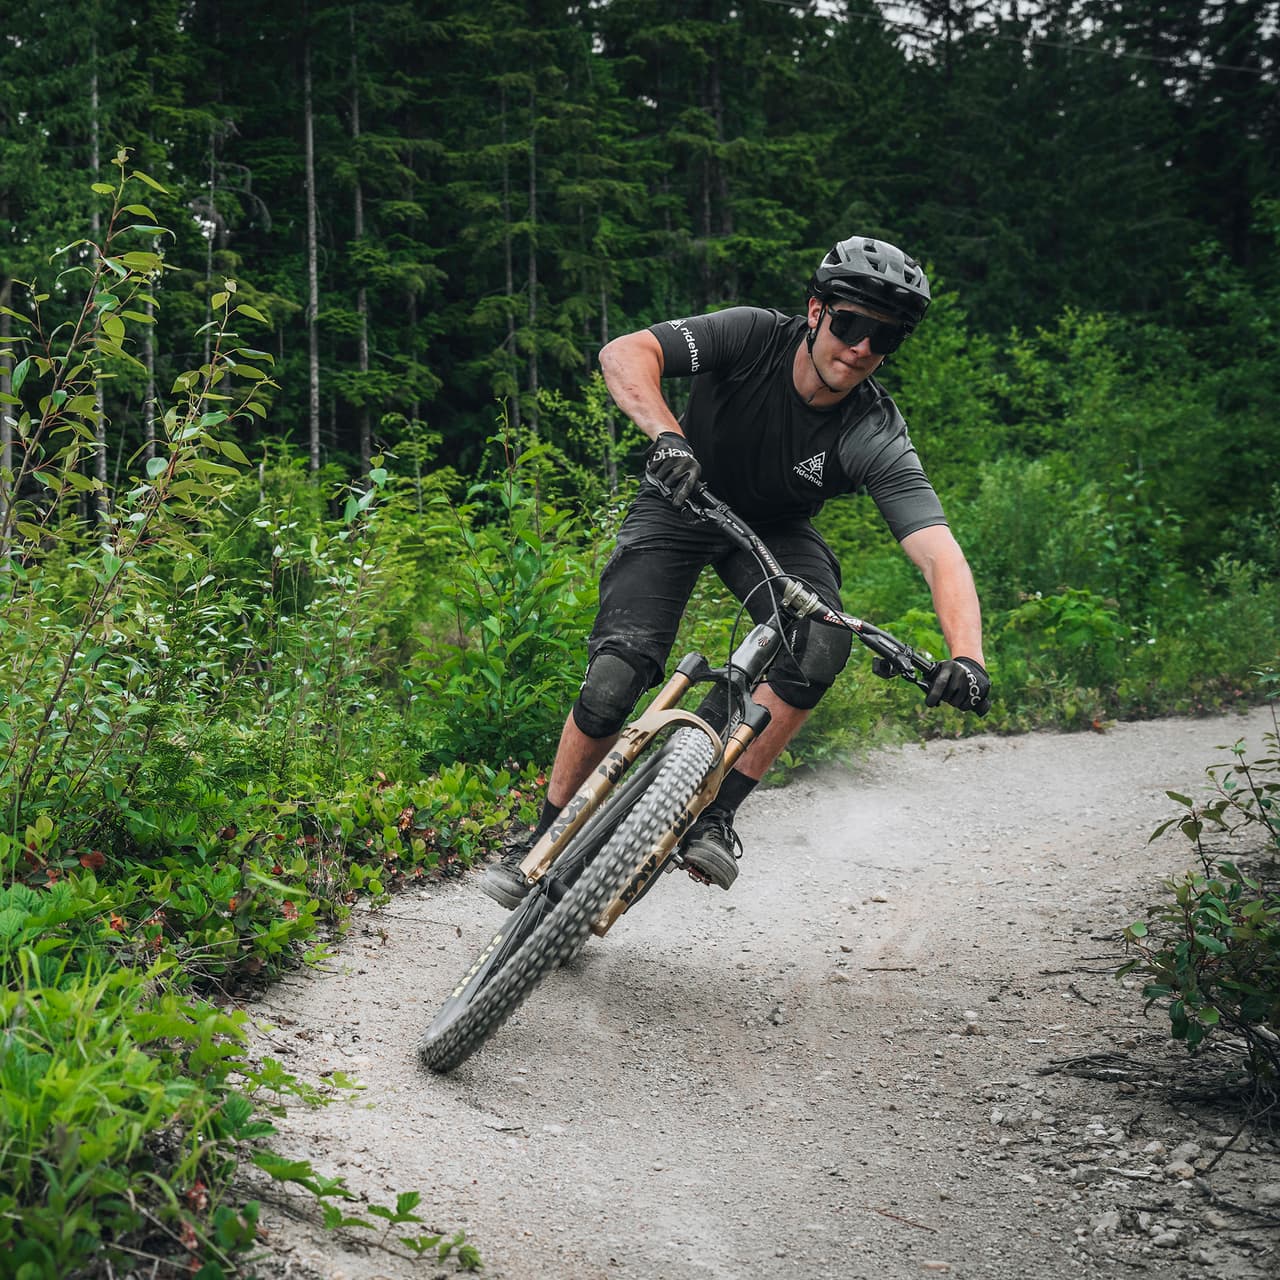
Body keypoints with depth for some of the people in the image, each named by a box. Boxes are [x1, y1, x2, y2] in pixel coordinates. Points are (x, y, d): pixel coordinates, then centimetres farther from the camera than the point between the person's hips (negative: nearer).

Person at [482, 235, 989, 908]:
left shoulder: (876, 436, -27)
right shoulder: (753, 336, -27)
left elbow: (940, 554, -37)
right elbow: (624, 353, -38)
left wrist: (966, 656, -54)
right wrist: (666, 434, -57)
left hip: (775, 530, 1)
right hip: (680, 506, -1)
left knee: (822, 645, -29)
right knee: (616, 677, -18)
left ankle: (715, 814, -15)